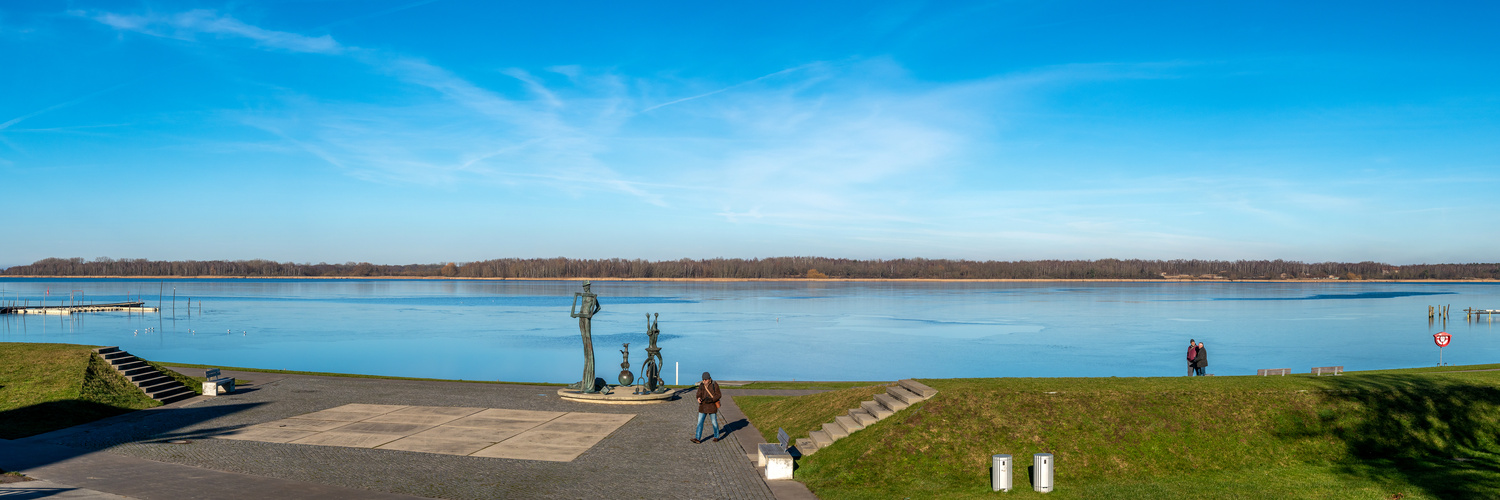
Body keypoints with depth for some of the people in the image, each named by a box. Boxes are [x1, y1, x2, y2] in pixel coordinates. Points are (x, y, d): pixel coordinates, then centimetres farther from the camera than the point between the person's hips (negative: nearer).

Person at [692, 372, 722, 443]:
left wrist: (711, 400, -24)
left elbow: (718, 395, -10)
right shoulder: (701, 385, 2)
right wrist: (699, 398, -25)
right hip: (703, 407, 4)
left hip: (712, 406, -3)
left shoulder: (714, 385, -9)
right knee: (700, 422, -3)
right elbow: (699, 394, -1)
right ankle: (698, 439, -5)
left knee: (714, 422, 7)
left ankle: (716, 437, 26)